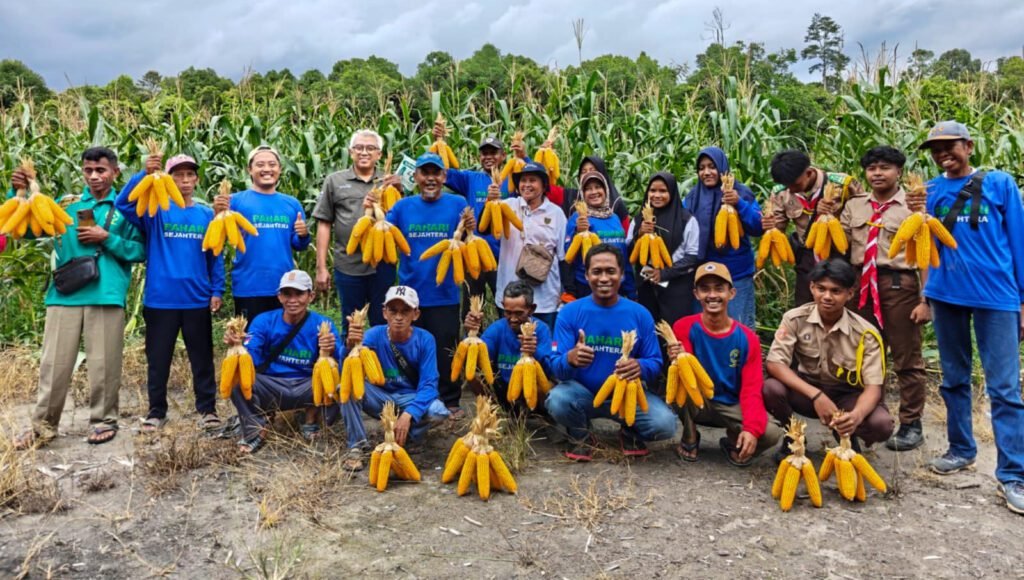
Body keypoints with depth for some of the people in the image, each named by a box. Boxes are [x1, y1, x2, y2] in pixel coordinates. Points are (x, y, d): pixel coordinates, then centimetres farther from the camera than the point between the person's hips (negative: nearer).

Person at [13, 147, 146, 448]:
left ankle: (103, 420, 17)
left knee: (103, 363, 3)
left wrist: (107, 238, -11)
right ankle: (44, 424, 16)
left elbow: (141, 251, 0)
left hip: (106, 296, -2)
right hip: (64, 295, 2)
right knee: (54, 362, 5)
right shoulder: (66, 204, 12)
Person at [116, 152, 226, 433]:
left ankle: (207, 408, 21)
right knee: (158, 358, 10)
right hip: (160, 299, -1)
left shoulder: (207, 215, 5)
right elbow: (123, 203, -18)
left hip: (197, 299, 1)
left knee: (202, 357, 10)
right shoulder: (156, 211, 0)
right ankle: (156, 411, 23)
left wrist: (217, 290, 2)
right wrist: (145, 173, -29)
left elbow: (215, 256, 8)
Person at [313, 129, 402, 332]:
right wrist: (321, 267, 1)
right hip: (348, 267, 0)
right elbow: (324, 224, 4)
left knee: (384, 325, 11)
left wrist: (399, 191, -13)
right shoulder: (335, 181, 5)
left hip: (382, 266, 1)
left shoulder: (390, 182, 6)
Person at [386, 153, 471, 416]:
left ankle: (450, 401, 21)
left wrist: (468, 230, -30)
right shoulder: (403, 206, 3)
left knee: (445, 351, 6)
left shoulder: (457, 204, -2)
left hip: (444, 294, -2)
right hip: (410, 293, 2)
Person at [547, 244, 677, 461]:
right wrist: (570, 359, -39)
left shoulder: (640, 314, -5)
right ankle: (581, 435, 3)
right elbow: (556, 366, -13)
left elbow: (655, 362, -4)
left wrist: (640, 367, -29)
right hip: (582, 393, -1)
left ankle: (631, 432, 13)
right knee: (557, 400, -34)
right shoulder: (569, 312, -9)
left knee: (665, 424, -25)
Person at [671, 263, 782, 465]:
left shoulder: (747, 338, -9)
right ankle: (689, 440, -6)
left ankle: (734, 443, 12)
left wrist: (751, 429, -28)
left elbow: (751, 390, -11)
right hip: (696, 404, -1)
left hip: (732, 407, 2)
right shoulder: (684, 328, -13)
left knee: (771, 433, -26)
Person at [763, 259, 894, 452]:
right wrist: (816, 395, -33)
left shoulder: (865, 333, -17)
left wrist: (857, 415, -43)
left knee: (882, 424, -30)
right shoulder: (795, 319, -16)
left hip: (847, 396, 0)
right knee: (771, 389, -32)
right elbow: (774, 363, -21)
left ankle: (847, 437, 9)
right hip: (807, 390, 0)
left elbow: (873, 386, -20)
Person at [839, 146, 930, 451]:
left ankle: (911, 425, 16)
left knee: (907, 359, 5)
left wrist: (926, 300, -10)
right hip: (862, 284, 5)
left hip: (899, 285, -4)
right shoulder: (854, 206, 11)